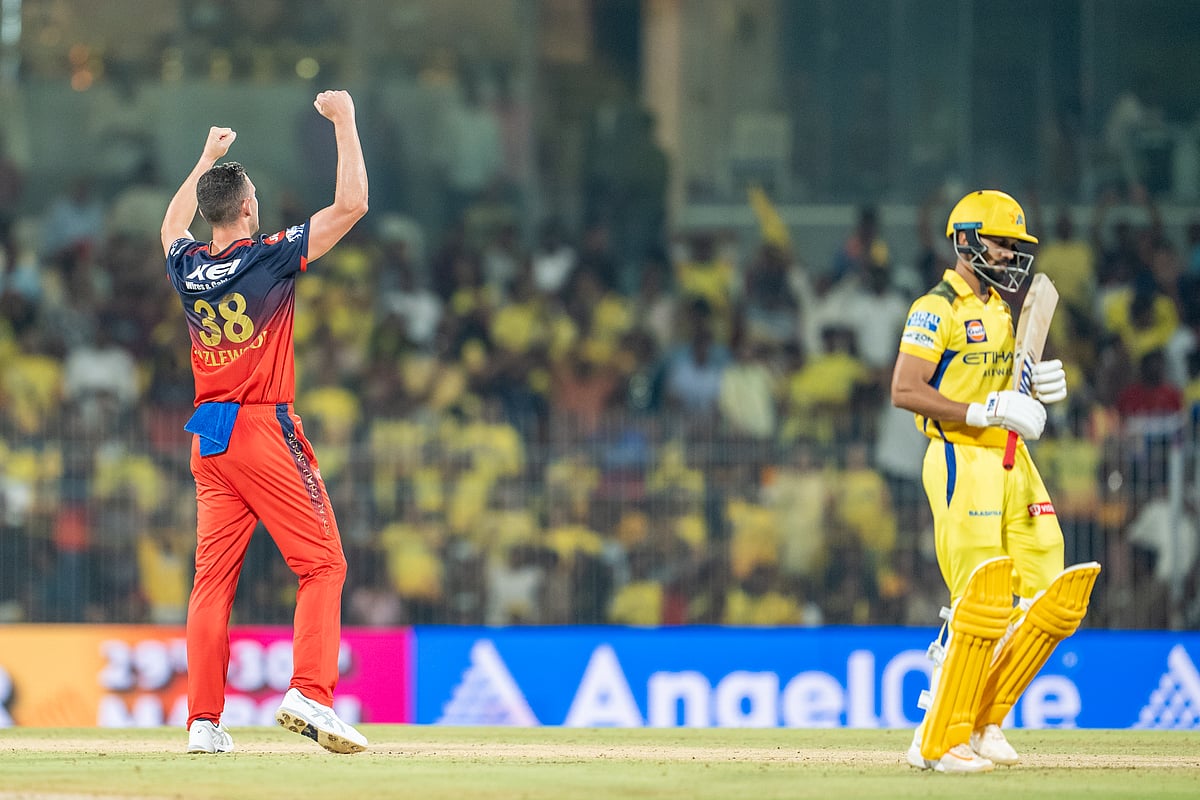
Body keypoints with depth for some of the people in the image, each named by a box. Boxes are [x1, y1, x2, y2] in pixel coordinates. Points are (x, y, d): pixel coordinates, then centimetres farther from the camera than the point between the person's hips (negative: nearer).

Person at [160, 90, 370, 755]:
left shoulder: (187, 268, 6)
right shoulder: (269, 257, -10)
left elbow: (172, 225, 32)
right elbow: (350, 204, -9)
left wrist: (207, 158, 39)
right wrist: (343, 121, 0)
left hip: (208, 441, 6)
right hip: (265, 431, -6)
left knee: (213, 578, 5)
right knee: (322, 564, -2)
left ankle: (204, 722, 1)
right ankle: (309, 694, -19)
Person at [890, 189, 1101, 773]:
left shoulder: (1005, 311, 19)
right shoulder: (937, 309, -7)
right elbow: (905, 390, -16)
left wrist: (1046, 386, 4)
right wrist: (986, 411, -21)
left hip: (1013, 463, 9)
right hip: (962, 461, -9)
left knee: (1054, 601, 3)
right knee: (982, 606, -14)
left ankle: (983, 720, 13)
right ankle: (938, 741, -6)